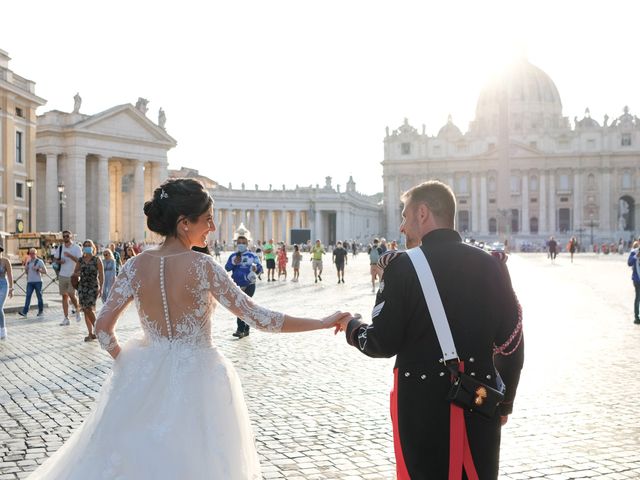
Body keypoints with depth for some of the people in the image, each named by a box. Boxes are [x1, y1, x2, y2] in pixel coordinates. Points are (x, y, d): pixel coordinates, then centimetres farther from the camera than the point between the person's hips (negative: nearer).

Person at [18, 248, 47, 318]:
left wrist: (37, 269, -16)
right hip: (30, 281, 4)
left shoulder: (39, 261, 0)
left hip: (38, 281, -3)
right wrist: (26, 263, 5)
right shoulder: (28, 262, 14)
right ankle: (24, 312, -13)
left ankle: (41, 311, 13)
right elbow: (26, 271, 19)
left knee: (39, 296, 3)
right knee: (28, 296, -6)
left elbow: (45, 271, -4)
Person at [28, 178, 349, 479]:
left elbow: (103, 327, -5)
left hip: (146, 379, 4)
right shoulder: (203, 266, -16)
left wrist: (127, 361, 13)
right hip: (197, 379, -4)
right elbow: (258, 318, -16)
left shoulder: (137, 265, -5)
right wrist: (324, 323, -11)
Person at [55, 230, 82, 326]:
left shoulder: (76, 248, -5)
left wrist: (70, 255, -23)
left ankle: (77, 310, 16)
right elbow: (56, 260, 16)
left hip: (73, 275, -4)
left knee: (71, 294, -13)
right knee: (64, 296, 5)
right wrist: (59, 261, -7)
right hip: (62, 275, 4)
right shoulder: (60, 248, 8)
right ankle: (66, 318, 9)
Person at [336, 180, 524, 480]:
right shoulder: (491, 265, 3)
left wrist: (352, 328, 13)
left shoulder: (404, 266, -10)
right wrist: (504, 403, 17)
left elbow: (383, 344, -9)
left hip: (423, 405, -3)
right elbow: (511, 343, 5)